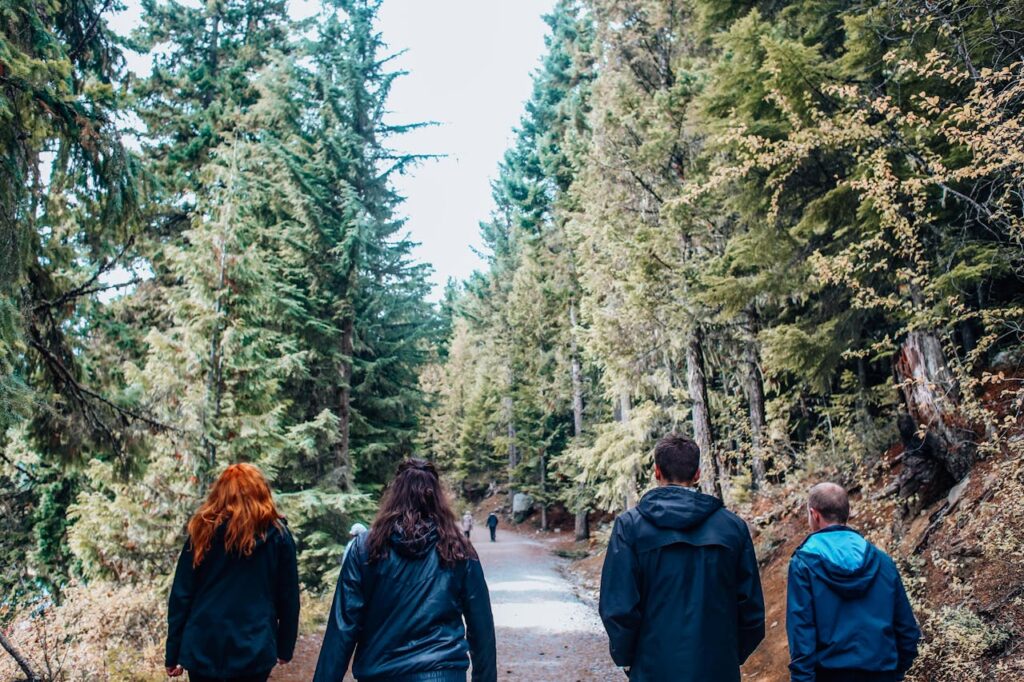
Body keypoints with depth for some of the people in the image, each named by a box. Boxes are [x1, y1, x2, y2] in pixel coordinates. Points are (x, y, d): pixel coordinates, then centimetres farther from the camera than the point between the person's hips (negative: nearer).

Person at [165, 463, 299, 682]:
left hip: (203, 648, 1)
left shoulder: (204, 531, -1)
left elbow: (181, 594, 0)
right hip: (254, 651, -1)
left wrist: (173, 654, 8)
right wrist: (285, 648, 13)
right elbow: (288, 597, 2)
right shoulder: (277, 535, -2)